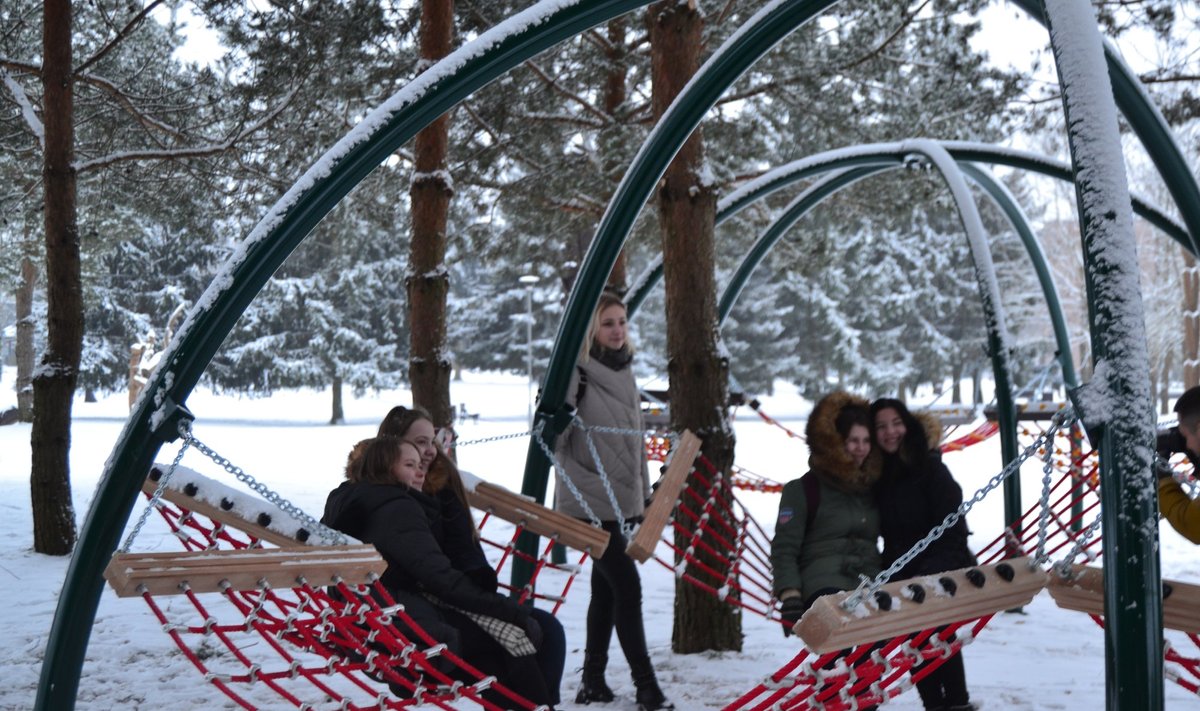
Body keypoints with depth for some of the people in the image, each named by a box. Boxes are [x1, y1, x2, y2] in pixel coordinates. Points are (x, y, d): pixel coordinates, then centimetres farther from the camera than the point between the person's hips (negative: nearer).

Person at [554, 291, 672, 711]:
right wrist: (586, 484, -17)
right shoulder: (577, 374, -11)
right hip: (591, 506, -7)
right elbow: (553, 440, -13)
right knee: (627, 586, -8)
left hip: (625, 504, 7)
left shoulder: (625, 374, 12)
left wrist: (644, 494, 18)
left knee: (606, 592, 12)